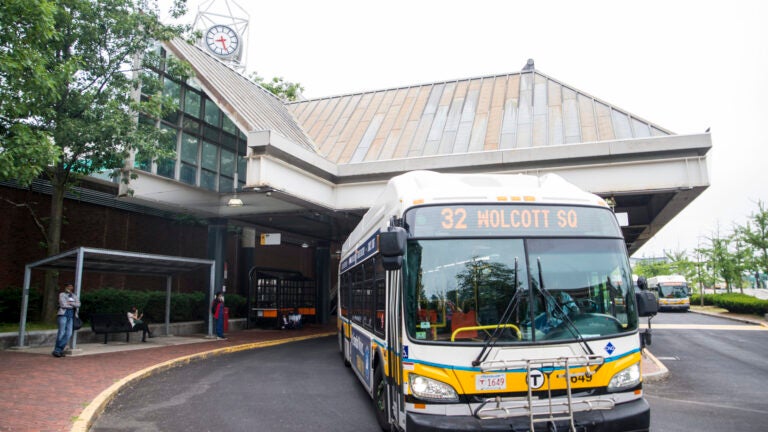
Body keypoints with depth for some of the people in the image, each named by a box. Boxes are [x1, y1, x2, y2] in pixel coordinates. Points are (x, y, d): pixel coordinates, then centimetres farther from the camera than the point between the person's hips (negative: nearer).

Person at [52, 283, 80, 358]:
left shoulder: (74, 296, 20)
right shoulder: (62, 294, 5)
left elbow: (78, 304, 5)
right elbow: (63, 305, -7)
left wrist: (70, 303, -8)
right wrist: (73, 305, 4)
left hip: (71, 316, 5)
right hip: (63, 314, -5)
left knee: (69, 333, -2)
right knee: (61, 332, -9)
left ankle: (59, 349, 4)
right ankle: (56, 351, -3)